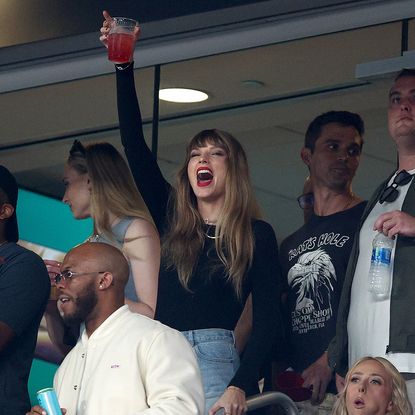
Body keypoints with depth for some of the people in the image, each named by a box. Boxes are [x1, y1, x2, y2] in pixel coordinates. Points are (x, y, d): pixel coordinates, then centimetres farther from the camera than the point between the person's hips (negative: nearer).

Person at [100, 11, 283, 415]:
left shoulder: (257, 236, 4)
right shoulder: (173, 220, 15)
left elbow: (267, 320, -2)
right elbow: (134, 145, 10)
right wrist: (124, 67, 4)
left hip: (212, 358, -4)